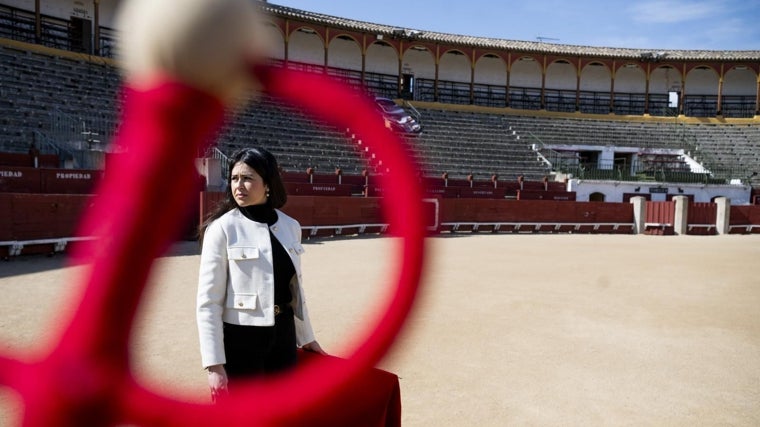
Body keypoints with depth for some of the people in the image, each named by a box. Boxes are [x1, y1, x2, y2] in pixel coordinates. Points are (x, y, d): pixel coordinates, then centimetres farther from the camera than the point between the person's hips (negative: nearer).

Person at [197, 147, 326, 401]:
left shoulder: (290, 226, 3)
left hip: (283, 336, 5)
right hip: (241, 340, -5)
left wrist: (305, 337, 18)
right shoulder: (222, 228, -11)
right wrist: (215, 365, -15)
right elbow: (208, 302, -12)